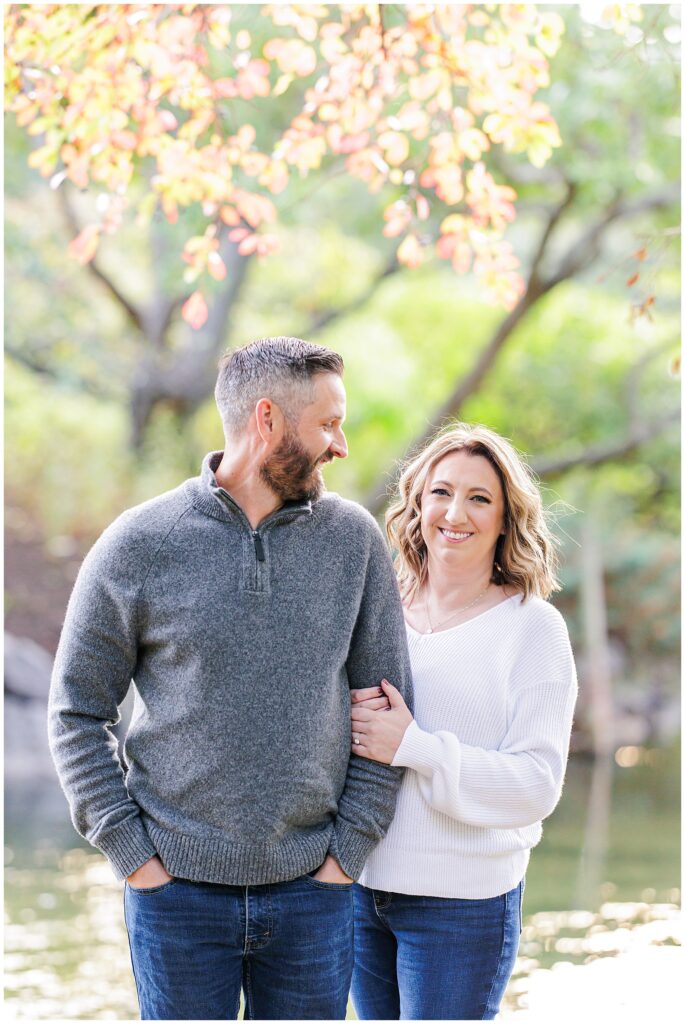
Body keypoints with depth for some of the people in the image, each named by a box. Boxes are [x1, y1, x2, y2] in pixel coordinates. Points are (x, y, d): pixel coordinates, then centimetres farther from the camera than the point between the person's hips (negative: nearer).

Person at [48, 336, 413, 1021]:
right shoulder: (139, 545, -4)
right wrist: (132, 854, -6)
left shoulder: (354, 539, 2)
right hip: (178, 889, -2)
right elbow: (77, 714, 1)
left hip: (309, 890, 2)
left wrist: (348, 850, -1)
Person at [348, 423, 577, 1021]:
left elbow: (537, 786, -15)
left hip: (462, 902, -5)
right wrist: (339, 721, -12)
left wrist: (413, 746, -21)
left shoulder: (532, 626, -7)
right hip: (364, 883, 5)